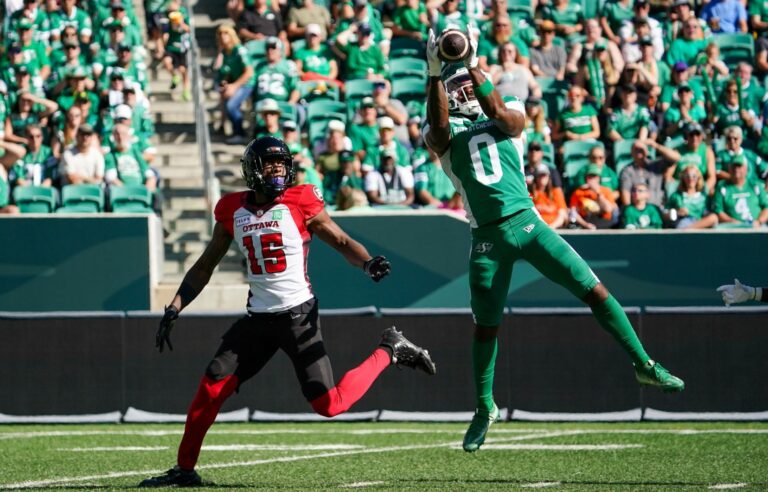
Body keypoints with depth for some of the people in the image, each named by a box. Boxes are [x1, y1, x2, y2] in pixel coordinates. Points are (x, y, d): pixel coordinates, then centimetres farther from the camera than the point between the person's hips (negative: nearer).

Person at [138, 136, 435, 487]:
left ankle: (390, 350, 13)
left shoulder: (299, 202, -6)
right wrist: (173, 309, 8)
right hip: (258, 319, 4)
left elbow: (341, 241, -1)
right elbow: (205, 266, 14)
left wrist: (369, 263, -21)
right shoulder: (233, 210, 5)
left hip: (298, 315, -4)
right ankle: (184, 469, 8)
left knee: (328, 404, -10)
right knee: (210, 389, -5)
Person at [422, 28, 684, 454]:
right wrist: (435, 74, -26)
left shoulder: (509, 117, 9)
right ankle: (484, 407, 25)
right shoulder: (443, 133, 5)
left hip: (526, 222, 1)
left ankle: (643, 364, 5)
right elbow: (439, 129, -19)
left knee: (593, 290, -4)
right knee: (485, 326, 7)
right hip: (487, 239, -1)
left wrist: (472, 67, -22)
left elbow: (498, 113, -14)